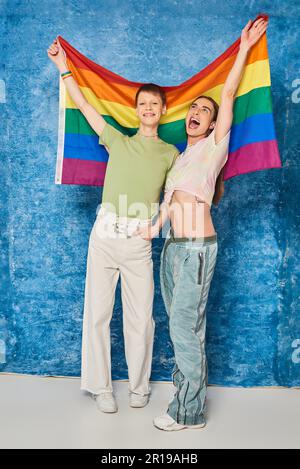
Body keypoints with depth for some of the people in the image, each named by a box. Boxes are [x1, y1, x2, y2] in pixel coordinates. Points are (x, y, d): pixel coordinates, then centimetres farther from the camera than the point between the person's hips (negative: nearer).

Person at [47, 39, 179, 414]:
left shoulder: (170, 154, 13)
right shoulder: (118, 141, 13)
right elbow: (83, 105, 16)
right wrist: (62, 65, 20)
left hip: (139, 240, -1)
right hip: (104, 233, 1)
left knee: (140, 317, 3)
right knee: (97, 312, 3)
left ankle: (139, 386, 22)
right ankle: (101, 387, 18)